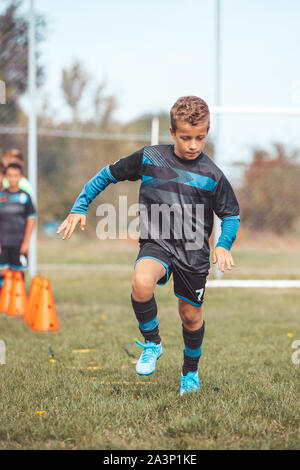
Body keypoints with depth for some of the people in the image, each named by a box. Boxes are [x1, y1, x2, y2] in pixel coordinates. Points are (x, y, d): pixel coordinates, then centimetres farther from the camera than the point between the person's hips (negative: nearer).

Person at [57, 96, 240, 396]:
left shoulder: (212, 176, -4)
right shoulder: (149, 158, -3)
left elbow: (231, 215, 7)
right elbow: (108, 175, 9)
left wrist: (224, 245, -12)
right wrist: (80, 207, 4)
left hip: (194, 253, 1)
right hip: (156, 243, -1)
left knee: (191, 314, 10)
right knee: (141, 284, -32)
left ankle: (190, 373, 39)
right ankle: (151, 343, -6)